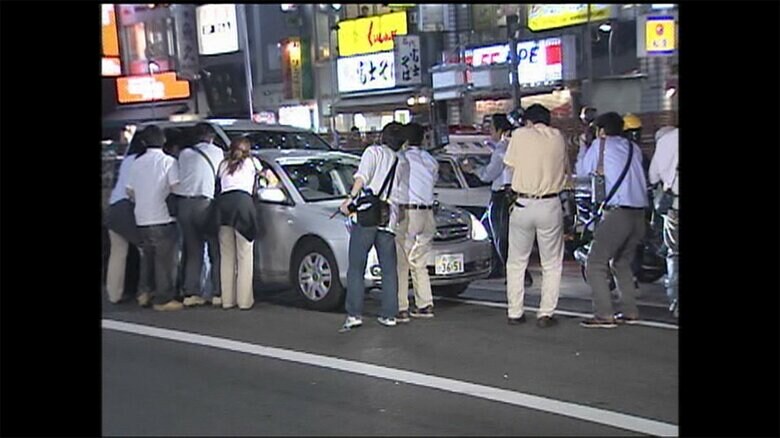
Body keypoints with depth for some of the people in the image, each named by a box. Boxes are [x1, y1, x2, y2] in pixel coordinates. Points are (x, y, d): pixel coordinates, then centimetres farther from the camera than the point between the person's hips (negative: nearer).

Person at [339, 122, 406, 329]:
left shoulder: (374, 151, 6)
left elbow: (362, 176, -10)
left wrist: (351, 199, -12)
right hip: (389, 220, 4)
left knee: (356, 268, 1)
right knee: (389, 270, 12)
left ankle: (354, 314, -3)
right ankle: (389, 314, 11)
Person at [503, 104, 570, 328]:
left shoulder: (520, 135, -2)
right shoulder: (558, 137, 3)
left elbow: (511, 164, 6)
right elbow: (566, 168, 10)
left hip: (522, 205, 0)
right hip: (550, 205, 1)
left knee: (516, 263, 13)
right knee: (552, 264, 10)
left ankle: (515, 313, 14)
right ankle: (545, 314, 5)